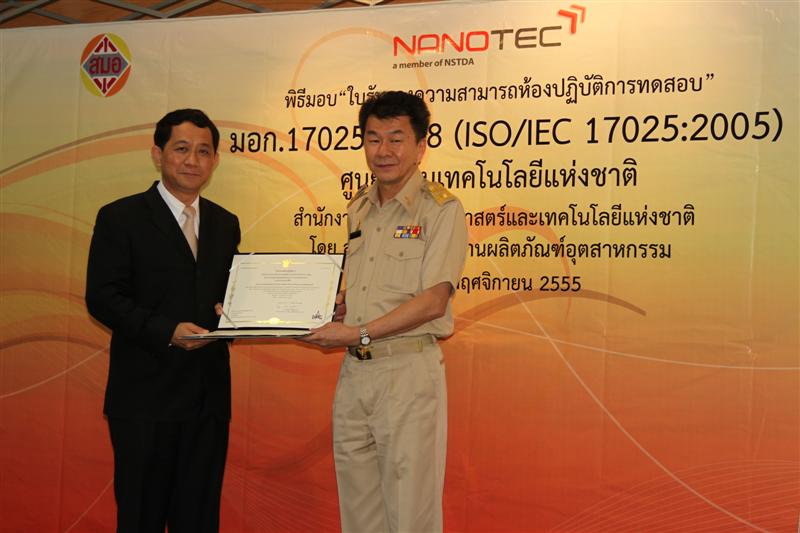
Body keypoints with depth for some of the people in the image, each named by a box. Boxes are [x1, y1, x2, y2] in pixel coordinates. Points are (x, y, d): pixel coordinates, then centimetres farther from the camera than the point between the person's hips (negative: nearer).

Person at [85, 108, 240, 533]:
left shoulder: (225, 224, 14)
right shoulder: (120, 218, -2)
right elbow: (102, 298, -10)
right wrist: (167, 331, -21)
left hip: (208, 398, 5)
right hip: (145, 397, -5)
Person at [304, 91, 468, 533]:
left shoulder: (441, 208, -7)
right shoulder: (358, 209, 14)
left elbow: (433, 300, -14)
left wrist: (359, 333, -18)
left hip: (408, 369, -6)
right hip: (353, 371, 7)